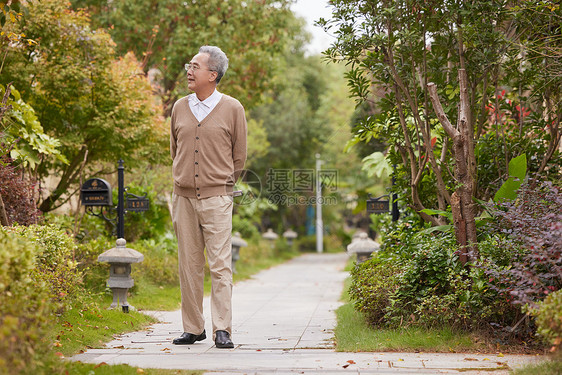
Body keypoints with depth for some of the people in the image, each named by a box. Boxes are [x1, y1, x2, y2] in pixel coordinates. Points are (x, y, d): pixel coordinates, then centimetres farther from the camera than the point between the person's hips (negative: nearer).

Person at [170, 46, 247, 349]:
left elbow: (238, 156, 8)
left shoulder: (232, 109, -1)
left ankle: (222, 330, -6)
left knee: (219, 265, -7)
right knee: (189, 265, 6)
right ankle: (193, 328, 14)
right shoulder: (179, 108, 9)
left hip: (216, 198, -4)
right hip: (184, 197, 4)